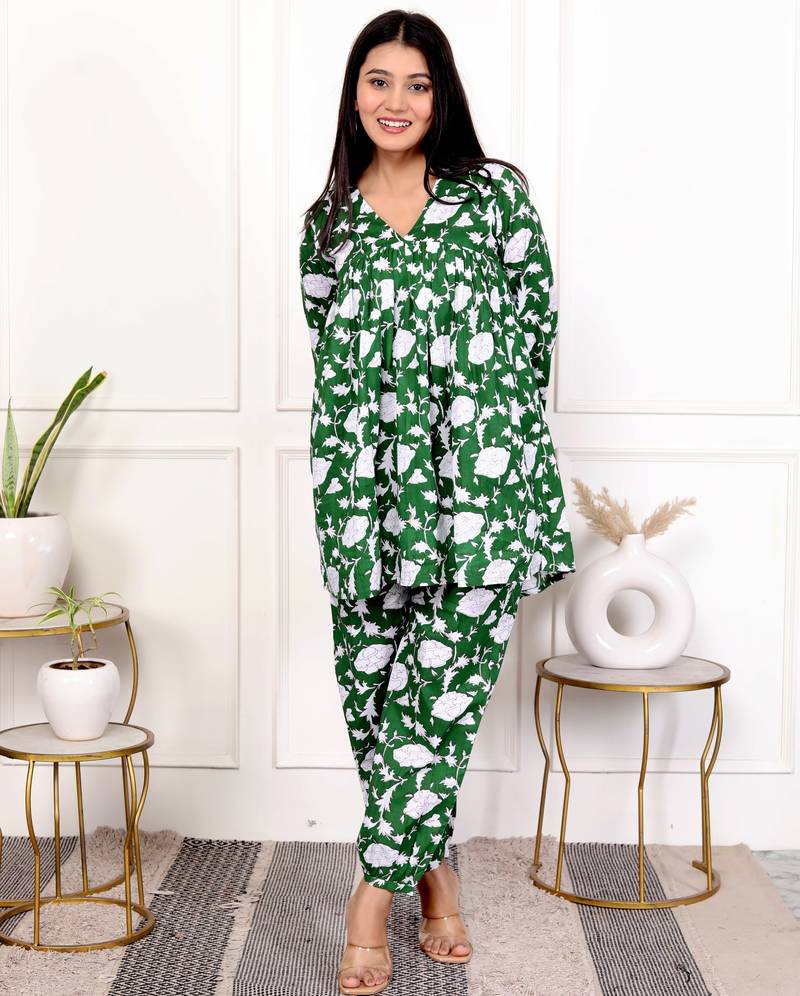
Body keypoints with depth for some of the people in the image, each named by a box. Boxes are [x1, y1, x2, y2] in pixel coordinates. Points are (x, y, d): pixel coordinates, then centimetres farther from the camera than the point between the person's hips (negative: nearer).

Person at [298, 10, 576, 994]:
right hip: (367, 481, 3)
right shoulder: (328, 220, 13)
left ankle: (376, 888, 6)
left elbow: (537, 324, 7)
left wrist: (481, 424, 7)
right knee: (372, 692, 6)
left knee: (442, 686, -6)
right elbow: (329, 361, 14)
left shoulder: (494, 194, 6)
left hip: (479, 479, -3)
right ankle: (434, 874, 23)